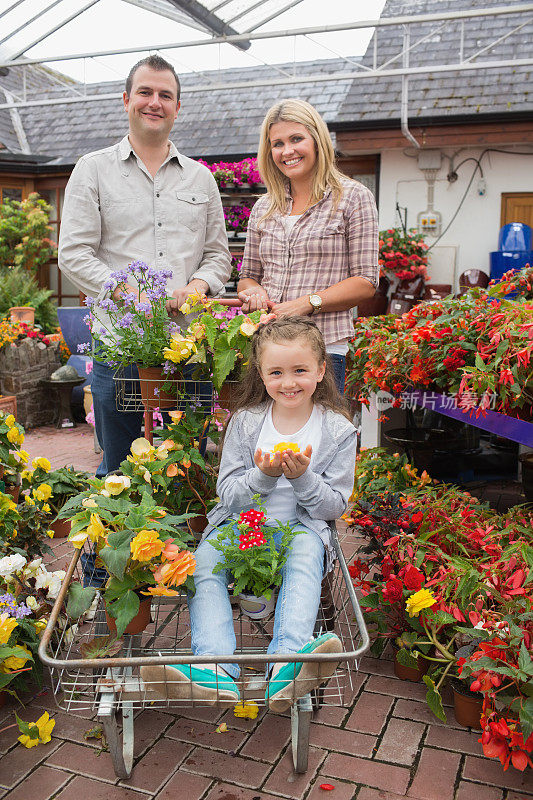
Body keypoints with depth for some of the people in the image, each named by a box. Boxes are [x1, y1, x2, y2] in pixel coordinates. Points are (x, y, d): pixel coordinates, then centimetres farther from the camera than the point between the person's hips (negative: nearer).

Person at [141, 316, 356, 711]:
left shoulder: (338, 430, -1)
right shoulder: (245, 422, 1)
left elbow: (336, 505, 0)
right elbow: (228, 496, -1)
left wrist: (302, 477, -19)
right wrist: (263, 476, -21)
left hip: (302, 527, -1)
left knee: (305, 559, -34)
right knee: (203, 564, -25)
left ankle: (288, 659, -48)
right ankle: (217, 670, -40)